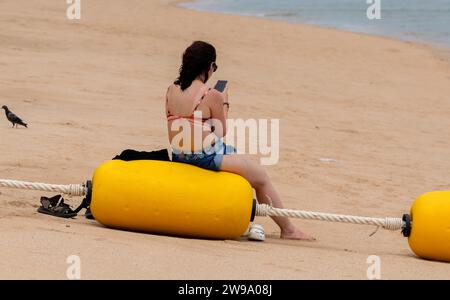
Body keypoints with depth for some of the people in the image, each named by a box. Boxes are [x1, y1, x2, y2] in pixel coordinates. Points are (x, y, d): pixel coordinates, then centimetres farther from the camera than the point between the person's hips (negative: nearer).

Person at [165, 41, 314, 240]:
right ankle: (288, 229, 22)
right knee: (262, 178, 14)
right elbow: (221, 132, -6)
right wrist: (224, 102, 7)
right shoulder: (211, 96, -17)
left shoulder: (171, 91, 1)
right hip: (207, 157, -7)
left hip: (179, 157, 7)